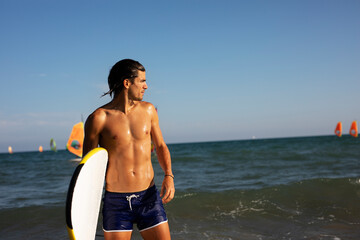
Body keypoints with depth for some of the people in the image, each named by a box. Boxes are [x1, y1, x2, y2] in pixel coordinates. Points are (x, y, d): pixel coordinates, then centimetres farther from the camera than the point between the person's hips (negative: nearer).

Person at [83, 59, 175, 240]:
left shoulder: (148, 110, 7)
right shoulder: (99, 118, -6)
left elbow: (160, 146, 18)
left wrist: (168, 176, 0)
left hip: (149, 198, 3)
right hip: (116, 201, -3)